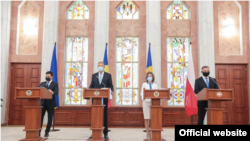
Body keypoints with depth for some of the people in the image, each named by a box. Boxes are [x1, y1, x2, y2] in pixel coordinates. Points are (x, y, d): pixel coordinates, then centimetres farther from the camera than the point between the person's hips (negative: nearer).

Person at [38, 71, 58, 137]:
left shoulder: (55, 84, 1)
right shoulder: (42, 83, 13)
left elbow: (56, 92, -15)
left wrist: (52, 92, -38)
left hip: (51, 103, -2)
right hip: (42, 103, 2)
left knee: (49, 118, 4)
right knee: (40, 117, -1)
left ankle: (47, 132, 16)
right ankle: (38, 131, 6)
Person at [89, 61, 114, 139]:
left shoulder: (108, 75, 5)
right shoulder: (94, 75, 11)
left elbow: (110, 85, 2)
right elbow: (91, 86, 9)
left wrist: (112, 91, -18)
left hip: (104, 98, -2)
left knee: (104, 115, 4)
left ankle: (105, 133, 12)